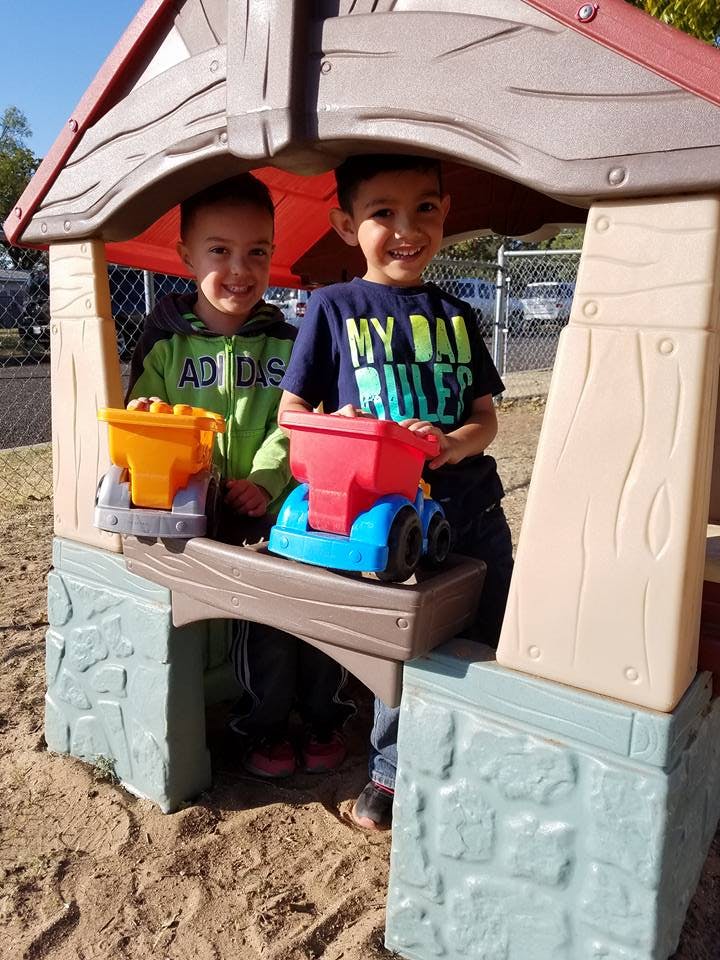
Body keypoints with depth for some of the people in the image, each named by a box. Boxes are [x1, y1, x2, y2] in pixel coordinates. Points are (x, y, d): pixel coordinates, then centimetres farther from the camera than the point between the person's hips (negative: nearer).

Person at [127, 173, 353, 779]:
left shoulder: (285, 343, 7)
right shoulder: (166, 340, 5)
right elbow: (141, 408, 6)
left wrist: (264, 482, -19)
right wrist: (141, 416, -19)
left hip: (276, 505, 2)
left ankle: (324, 716, 16)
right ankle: (265, 727, 13)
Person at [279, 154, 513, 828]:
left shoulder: (455, 314, 10)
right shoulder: (335, 306, 0)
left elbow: (485, 417, 9)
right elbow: (291, 413, 0)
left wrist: (451, 443, -14)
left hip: (471, 512, 4)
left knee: (485, 649, 13)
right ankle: (390, 772, 30)